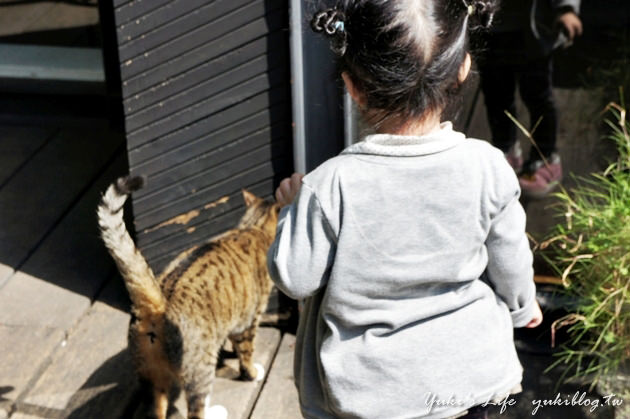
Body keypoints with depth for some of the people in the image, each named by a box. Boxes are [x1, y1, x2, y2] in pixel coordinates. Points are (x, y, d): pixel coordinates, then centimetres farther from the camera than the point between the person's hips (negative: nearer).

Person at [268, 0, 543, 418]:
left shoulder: (332, 186, -25)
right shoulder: (486, 168, -18)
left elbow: (295, 278, -13)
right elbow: (510, 261, -3)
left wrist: (295, 206, 4)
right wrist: (522, 306, 19)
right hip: (469, 375, 2)